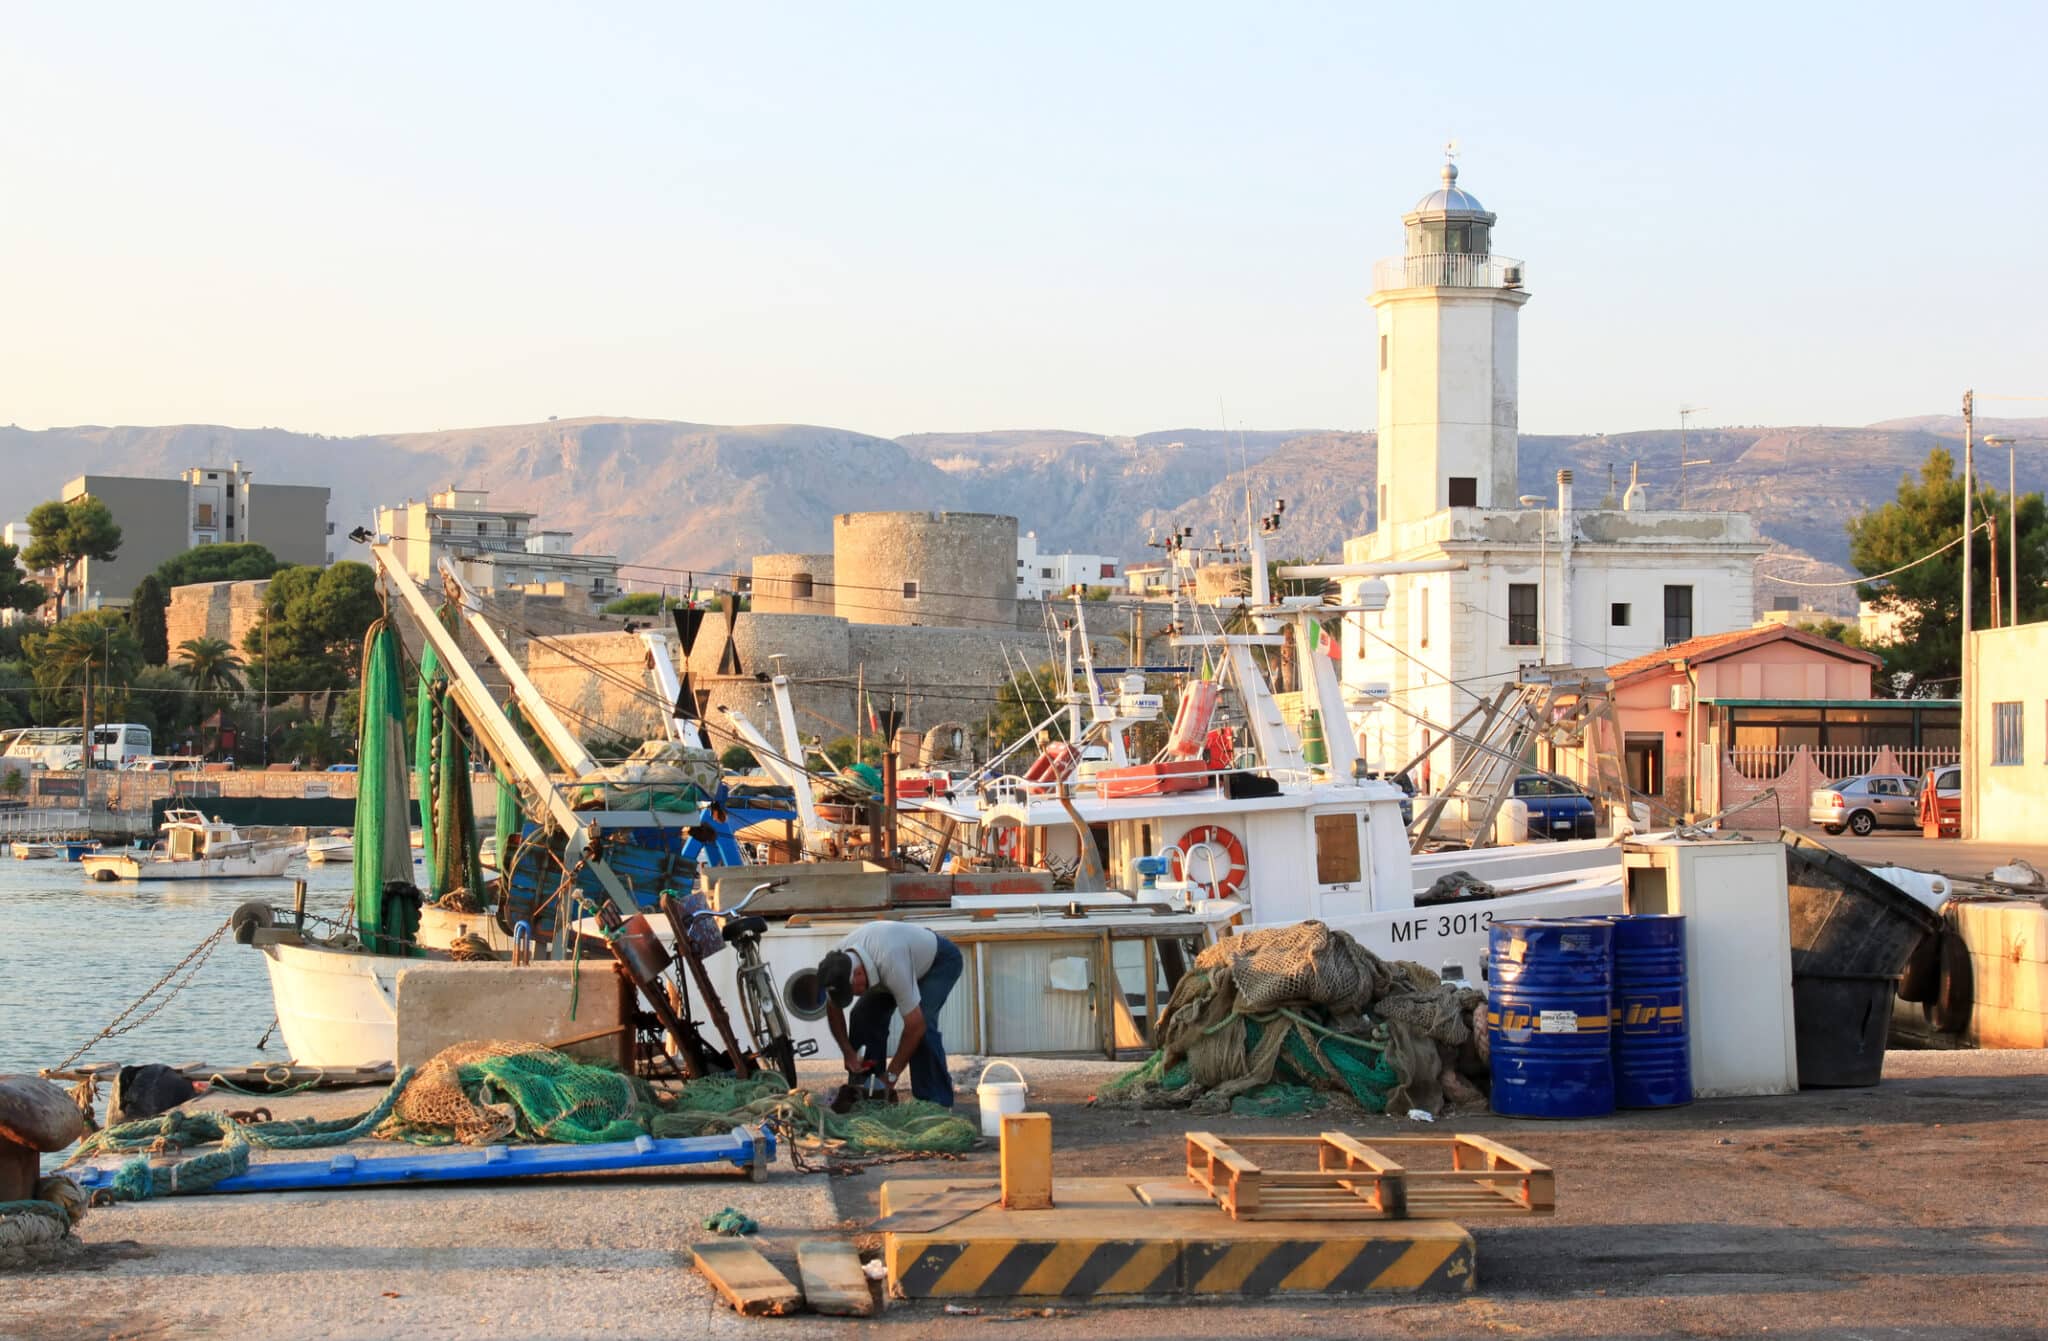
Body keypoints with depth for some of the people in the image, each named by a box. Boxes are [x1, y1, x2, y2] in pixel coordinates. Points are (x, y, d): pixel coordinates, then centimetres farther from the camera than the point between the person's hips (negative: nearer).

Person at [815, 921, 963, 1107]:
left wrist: (891, 1075, -30)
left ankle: (935, 1102, -17)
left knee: (922, 1023, -28)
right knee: (864, 1015, -10)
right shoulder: (838, 962, -24)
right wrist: (848, 1053, -14)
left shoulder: (891, 965, -45)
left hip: (941, 959, -7)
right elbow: (833, 1008, -5)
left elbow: (915, 1024, -39)